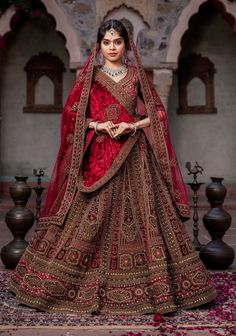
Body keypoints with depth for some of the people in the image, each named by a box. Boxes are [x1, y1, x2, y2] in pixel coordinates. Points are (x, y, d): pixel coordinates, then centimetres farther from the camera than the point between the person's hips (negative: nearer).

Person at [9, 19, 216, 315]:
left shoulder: (137, 75, 10)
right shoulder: (88, 76, 7)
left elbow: (157, 113, 8)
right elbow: (72, 114, 4)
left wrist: (133, 125, -9)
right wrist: (98, 125, -12)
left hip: (134, 157, 1)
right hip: (97, 157, -1)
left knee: (140, 215, 0)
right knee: (90, 218, -2)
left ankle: (148, 280, 13)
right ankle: (82, 279, 13)